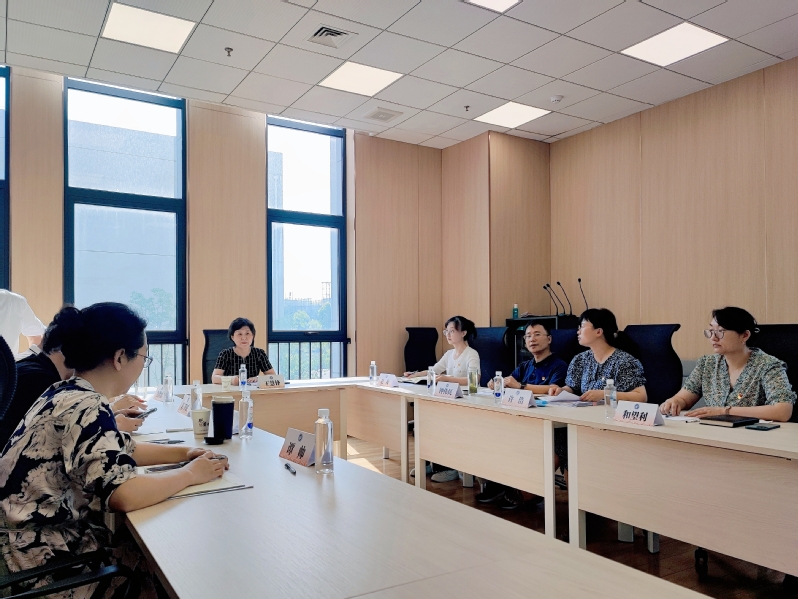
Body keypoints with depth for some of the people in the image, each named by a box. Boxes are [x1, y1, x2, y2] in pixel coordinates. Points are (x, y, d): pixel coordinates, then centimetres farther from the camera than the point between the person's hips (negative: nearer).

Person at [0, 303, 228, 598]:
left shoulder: (71, 394, 5)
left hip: (52, 532, 9)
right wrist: (191, 474, -18)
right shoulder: (85, 408, -25)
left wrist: (183, 452, 4)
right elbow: (124, 494, -33)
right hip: (41, 555, -9)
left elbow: (121, 449, 17)